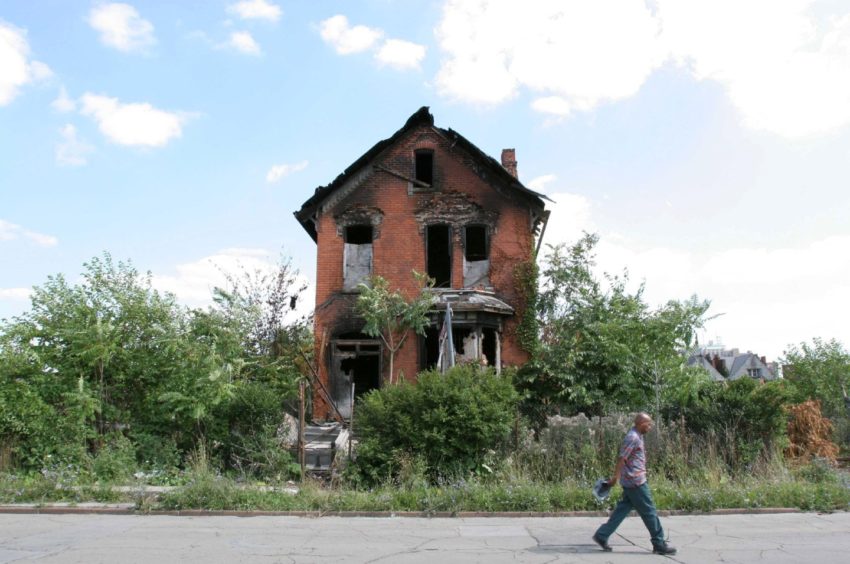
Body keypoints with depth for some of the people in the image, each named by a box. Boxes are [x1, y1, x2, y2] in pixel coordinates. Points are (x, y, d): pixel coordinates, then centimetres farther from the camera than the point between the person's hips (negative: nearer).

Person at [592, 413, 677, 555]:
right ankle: (659, 544, 11)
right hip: (635, 482, -10)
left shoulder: (636, 437, 14)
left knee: (623, 510, 11)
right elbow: (621, 458, -18)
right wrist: (615, 477, -15)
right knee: (649, 512, 0)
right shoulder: (632, 438, -18)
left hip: (632, 481, 10)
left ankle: (601, 535, 14)